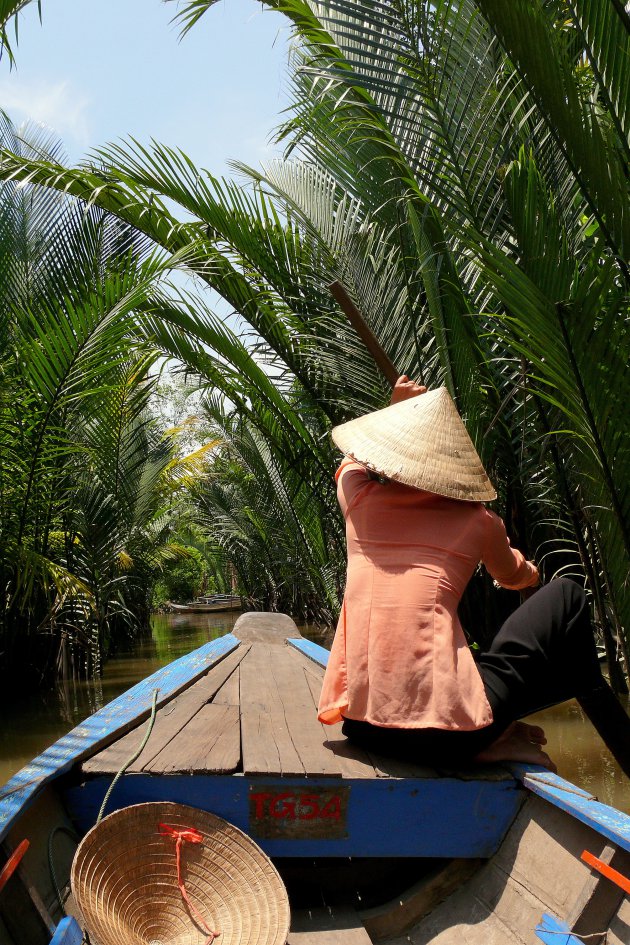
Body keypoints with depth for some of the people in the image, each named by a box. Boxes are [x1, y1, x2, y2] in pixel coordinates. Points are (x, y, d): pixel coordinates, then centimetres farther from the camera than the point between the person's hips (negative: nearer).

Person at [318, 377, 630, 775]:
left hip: (361, 724, 4)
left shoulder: (356, 492, 8)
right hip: (446, 732, -4)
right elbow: (517, 578, 29)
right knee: (565, 596, 16)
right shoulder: (477, 520, 5)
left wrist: (397, 410, 44)